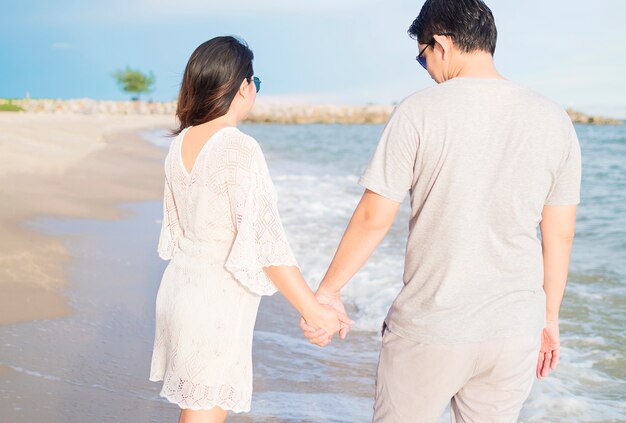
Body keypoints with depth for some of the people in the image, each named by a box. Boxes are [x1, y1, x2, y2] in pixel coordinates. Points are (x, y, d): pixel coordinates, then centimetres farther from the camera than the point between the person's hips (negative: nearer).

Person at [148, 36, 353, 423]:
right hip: (217, 303, -8)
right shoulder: (238, 148, -21)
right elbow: (264, 239, -24)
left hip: (181, 286, 8)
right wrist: (312, 309, -21)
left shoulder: (181, 143, 4)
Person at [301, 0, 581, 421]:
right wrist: (550, 317, 18)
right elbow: (560, 234, 6)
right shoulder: (554, 119, 1)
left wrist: (327, 291, 5)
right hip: (515, 331, 4)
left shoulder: (419, 111, -10)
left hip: (431, 328, -3)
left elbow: (373, 219, -8)